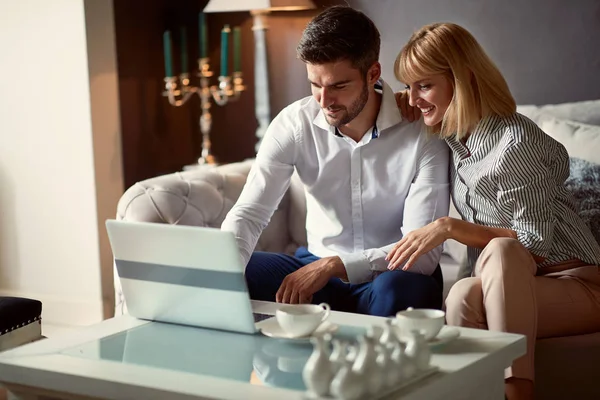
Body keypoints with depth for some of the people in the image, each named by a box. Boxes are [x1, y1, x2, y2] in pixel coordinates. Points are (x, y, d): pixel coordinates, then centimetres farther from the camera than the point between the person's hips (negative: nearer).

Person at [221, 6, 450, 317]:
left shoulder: (422, 132, -19)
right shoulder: (293, 124, -9)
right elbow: (248, 214, -12)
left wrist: (333, 266, -33)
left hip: (393, 275, -3)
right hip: (315, 266, 3)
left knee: (399, 291, -38)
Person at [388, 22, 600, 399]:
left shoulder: (513, 142, -16)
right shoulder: (453, 138, 8)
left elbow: (536, 242, -16)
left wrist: (449, 227, -21)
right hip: (509, 289, 5)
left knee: (500, 251, -38)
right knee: (463, 296, -31)